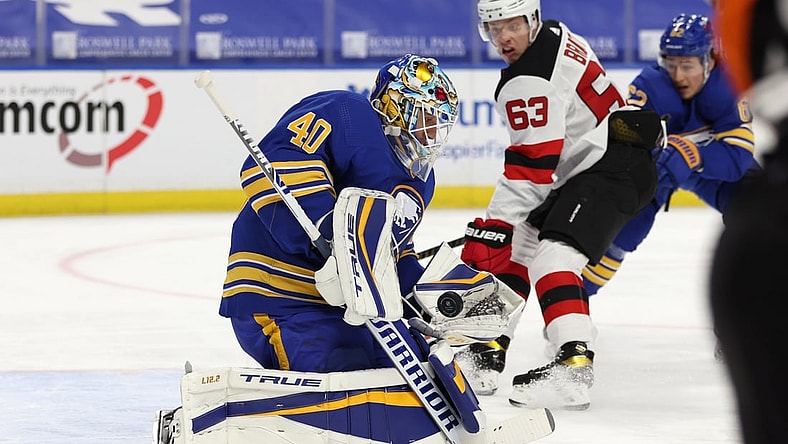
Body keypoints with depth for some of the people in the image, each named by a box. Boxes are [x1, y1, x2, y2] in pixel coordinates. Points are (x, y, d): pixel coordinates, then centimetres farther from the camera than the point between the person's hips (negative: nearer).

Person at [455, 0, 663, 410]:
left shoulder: (528, 82, -20)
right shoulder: (554, 36, 10)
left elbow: (529, 167, -24)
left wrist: (490, 229, -23)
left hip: (614, 170, -12)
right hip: (581, 168, 12)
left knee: (553, 256, -26)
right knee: (513, 249, 13)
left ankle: (575, 368, -39)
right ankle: (487, 355, 16)